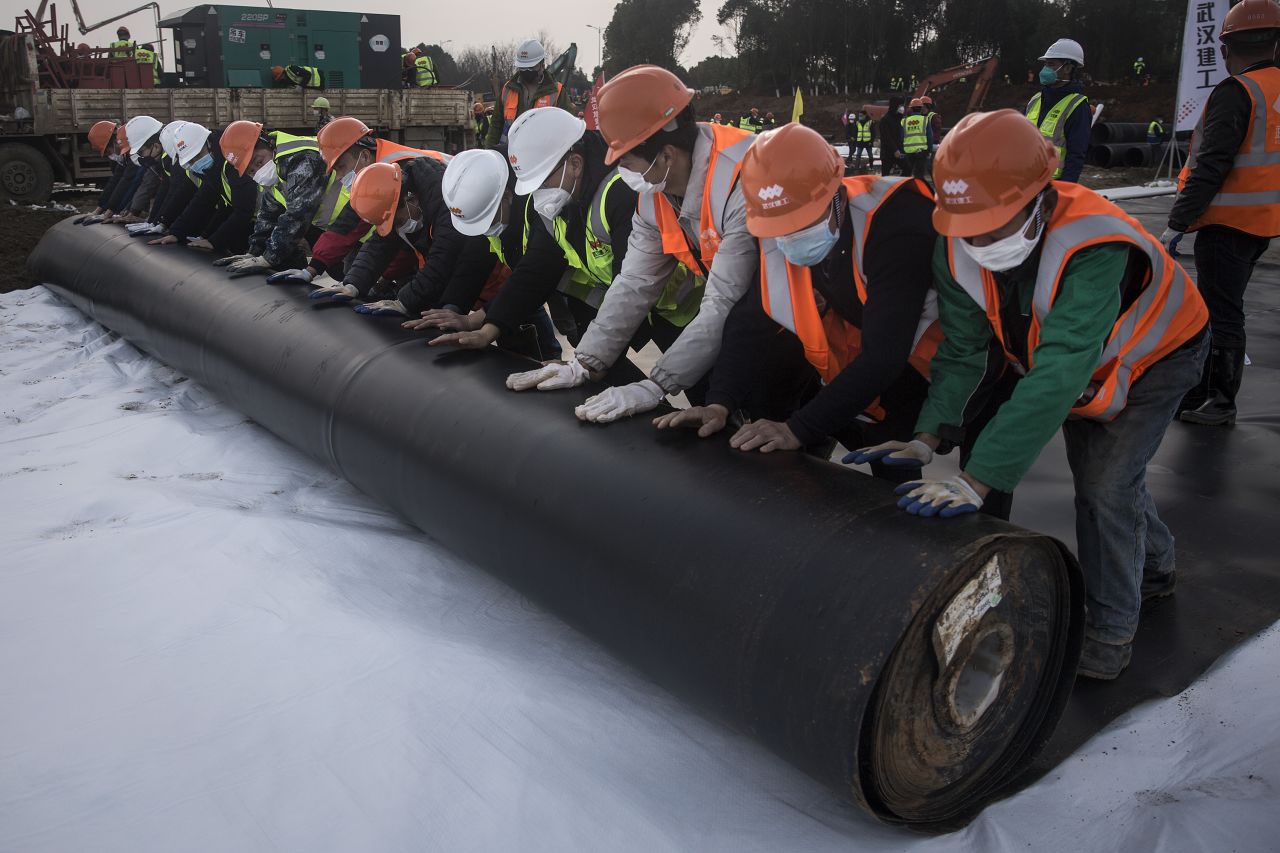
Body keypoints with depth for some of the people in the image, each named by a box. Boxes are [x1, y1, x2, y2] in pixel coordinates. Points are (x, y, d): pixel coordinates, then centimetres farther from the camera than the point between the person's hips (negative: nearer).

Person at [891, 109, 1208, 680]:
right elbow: (961, 350, -22)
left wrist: (977, 480, -58)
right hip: (1080, 361, 6)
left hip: (1153, 355, -6)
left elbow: (1058, 376, -53)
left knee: (1106, 487, -12)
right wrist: (929, 436, -37)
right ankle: (1154, 566, 45)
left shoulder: (1093, 247, -46)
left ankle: (1111, 631, 8)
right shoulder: (958, 249, -27)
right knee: (1092, 476, 16)